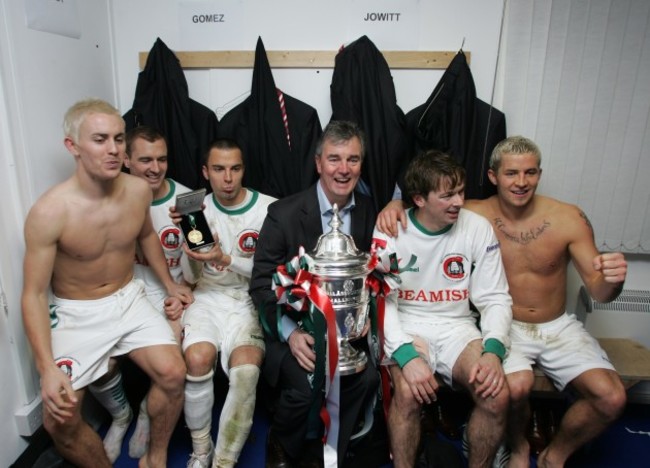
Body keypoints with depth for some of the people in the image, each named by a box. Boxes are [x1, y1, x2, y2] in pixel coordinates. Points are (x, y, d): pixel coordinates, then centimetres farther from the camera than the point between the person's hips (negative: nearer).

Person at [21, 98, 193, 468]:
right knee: (59, 421, -12)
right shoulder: (49, 213, -22)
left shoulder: (139, 190, -9)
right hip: (75, 313, -2)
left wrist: (169, 284, 16)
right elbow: (34, 295, -16)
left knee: (173, 373, -15)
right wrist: (48, 368, -23)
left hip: (129, 299, 3)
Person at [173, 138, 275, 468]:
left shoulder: (269, 209, -7)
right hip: (208, 297, 2)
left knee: (245, 369, -29)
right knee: (197, 359, -26)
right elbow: (193, 277, 6)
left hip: (251, 300, -2)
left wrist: (226, 260, -18)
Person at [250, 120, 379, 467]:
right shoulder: (284, 213, -9)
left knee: (368, 377, -22)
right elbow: (261, 284, -8)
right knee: (306, 386, -26)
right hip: (291, 327, -3)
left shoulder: (371, 213, 1)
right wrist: (290, 332, -21)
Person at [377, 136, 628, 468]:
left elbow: (599, 293, -6)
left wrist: (612, 280, -30)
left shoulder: (569, 218, -8)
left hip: (558, 326, 3)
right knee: (516, 385, -30)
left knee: (611, 398, -16)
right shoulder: (474, 215, -12)